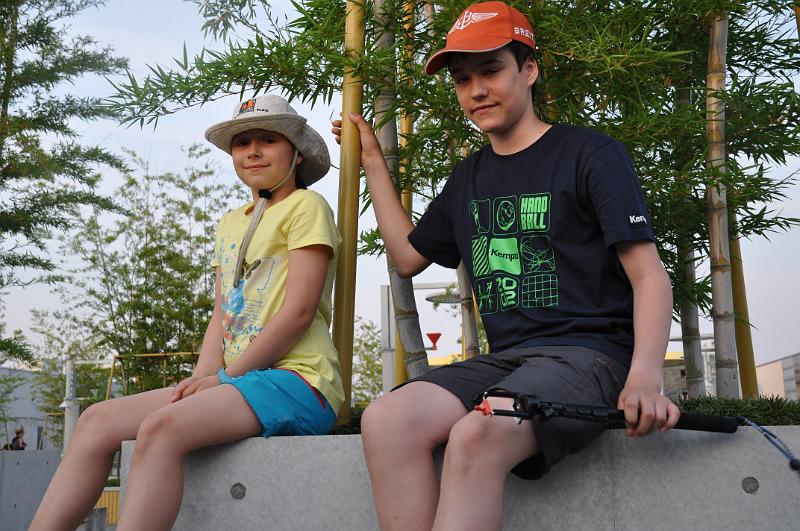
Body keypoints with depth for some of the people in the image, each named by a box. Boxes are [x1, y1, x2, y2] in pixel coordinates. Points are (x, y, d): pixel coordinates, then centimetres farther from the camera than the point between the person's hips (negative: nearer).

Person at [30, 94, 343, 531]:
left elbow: (299, 311, -12)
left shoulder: (306, 206, -2)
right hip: (236, 379, 8)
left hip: (297, 380, -8)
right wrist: (201, 378, -2)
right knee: (99, 419, -6)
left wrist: (228, 376, -9)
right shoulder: (230, 223, 22)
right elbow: (222, 315, 16)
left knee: (161, 428, -31)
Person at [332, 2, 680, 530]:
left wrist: (645, 374, -25)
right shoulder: (469, 178, 20)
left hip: (589, 353, -5)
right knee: (386, 420, -25)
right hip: (504, 359, 6)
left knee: (477, 434, -36)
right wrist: (373, 162, 29)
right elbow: (408, 255, 31)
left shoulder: (592, 153, 1)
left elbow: (649, 274, -6)